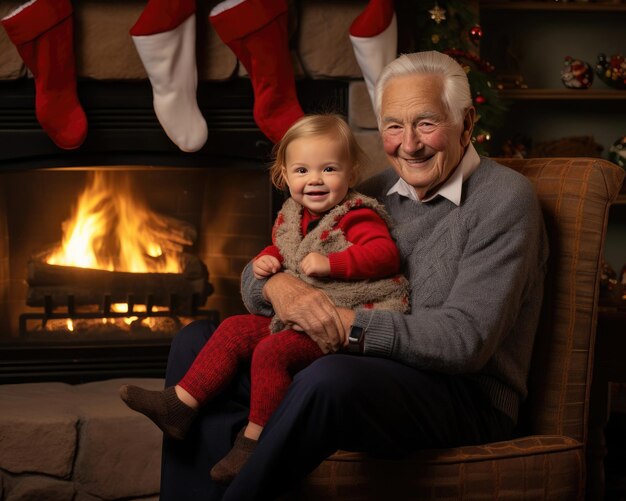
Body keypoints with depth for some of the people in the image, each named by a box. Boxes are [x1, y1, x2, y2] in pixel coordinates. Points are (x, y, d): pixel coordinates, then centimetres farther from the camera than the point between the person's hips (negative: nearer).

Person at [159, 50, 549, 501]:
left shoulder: (505, 198, -7)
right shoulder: (376, 193, 12)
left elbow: (466, 339, -18)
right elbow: (255, 273, 12)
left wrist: (350, 326, -25)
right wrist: (276, 285, -13)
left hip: (465, 396, -7)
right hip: (361, 370, 7)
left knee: (331, 378, -38)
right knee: (197, 343, -3)